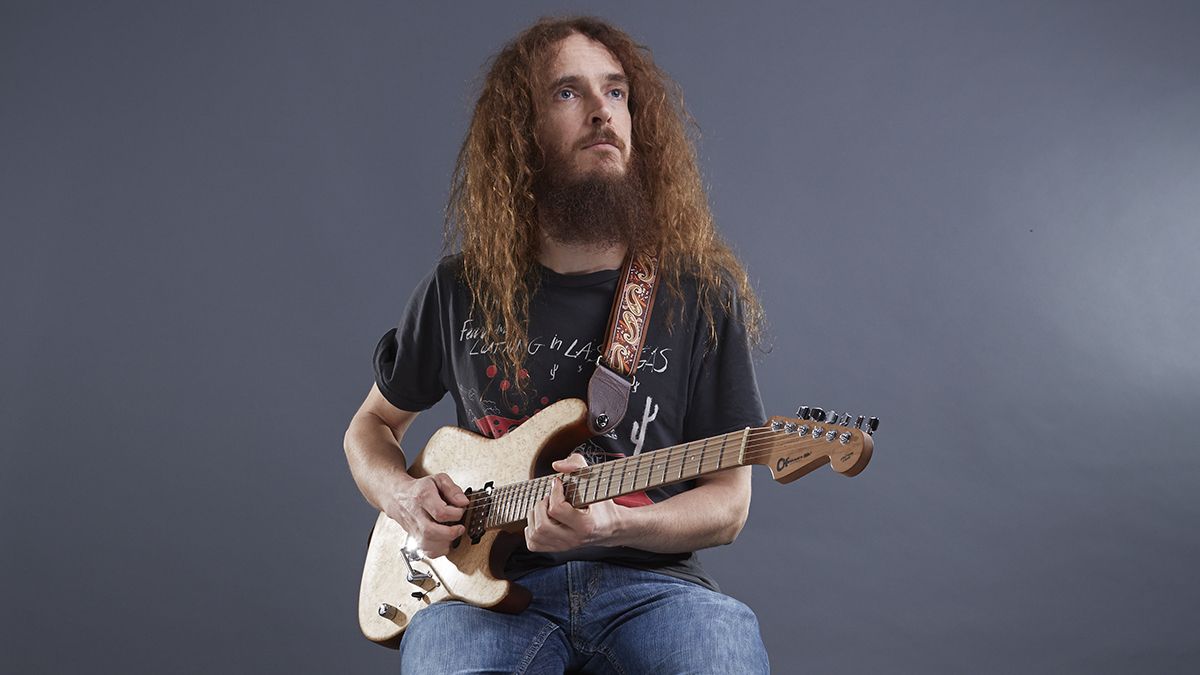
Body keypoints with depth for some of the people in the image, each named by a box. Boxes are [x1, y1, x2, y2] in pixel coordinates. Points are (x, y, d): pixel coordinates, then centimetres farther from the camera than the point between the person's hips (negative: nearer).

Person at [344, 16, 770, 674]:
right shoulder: (460, 291, 6)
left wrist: (613, 524, -17)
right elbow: (370, 427, 21)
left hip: (648, 580, 1)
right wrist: (404, 498, -2)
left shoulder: (702, 291, 1)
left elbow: (727, 500, 3)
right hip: (487, 578, 0)